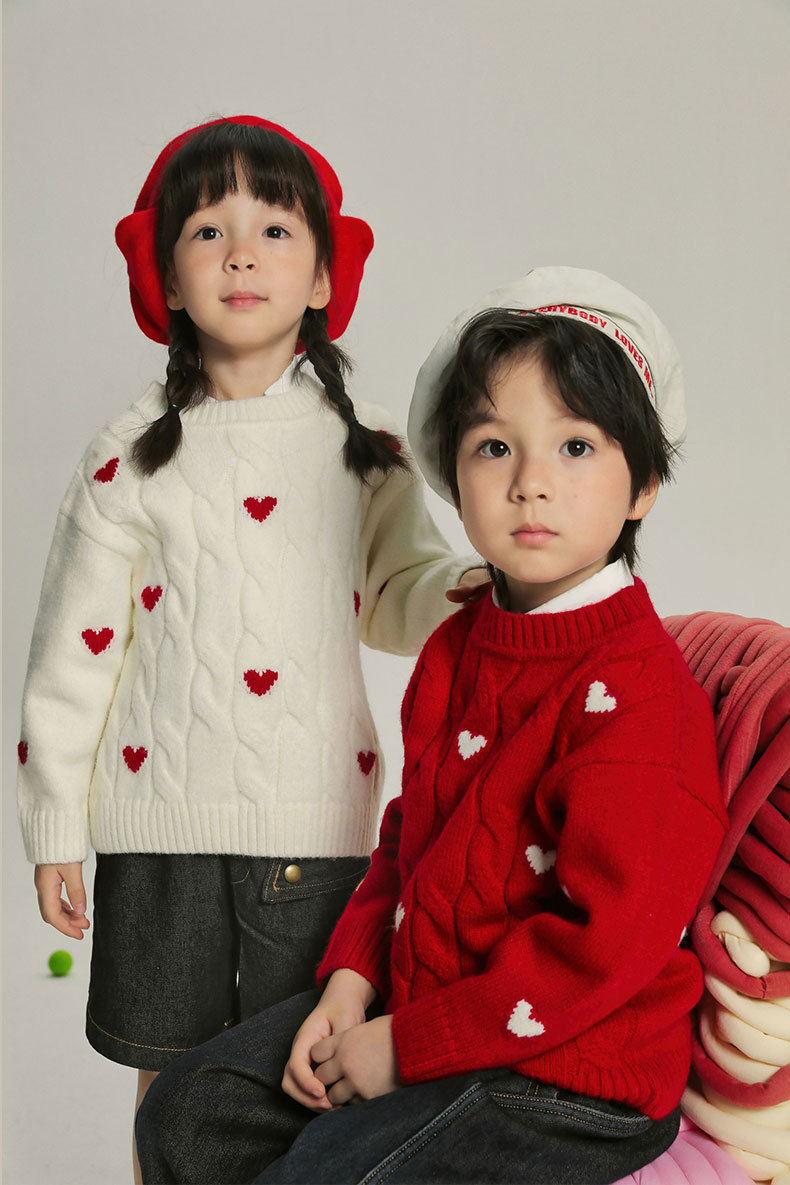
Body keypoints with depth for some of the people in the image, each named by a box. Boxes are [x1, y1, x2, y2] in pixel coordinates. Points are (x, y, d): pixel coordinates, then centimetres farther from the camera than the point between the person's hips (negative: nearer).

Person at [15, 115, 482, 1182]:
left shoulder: (368, 445, 2)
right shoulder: (132, 457, -3)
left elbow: (391, 592, 11)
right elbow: (75, 649, -1)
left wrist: (462, 591, -12)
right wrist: (54, 826, 0)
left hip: (316, 815, 1)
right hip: (161, 814, 0)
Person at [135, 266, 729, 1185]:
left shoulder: (636, 691, -23)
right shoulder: (456, 648, 5)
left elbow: (609, 937, -25)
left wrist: (408, 1045, -18)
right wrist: (352, 980, 1)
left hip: (570, 1078, -8)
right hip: (419, 1004, 8)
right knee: (188, 1110, 10)